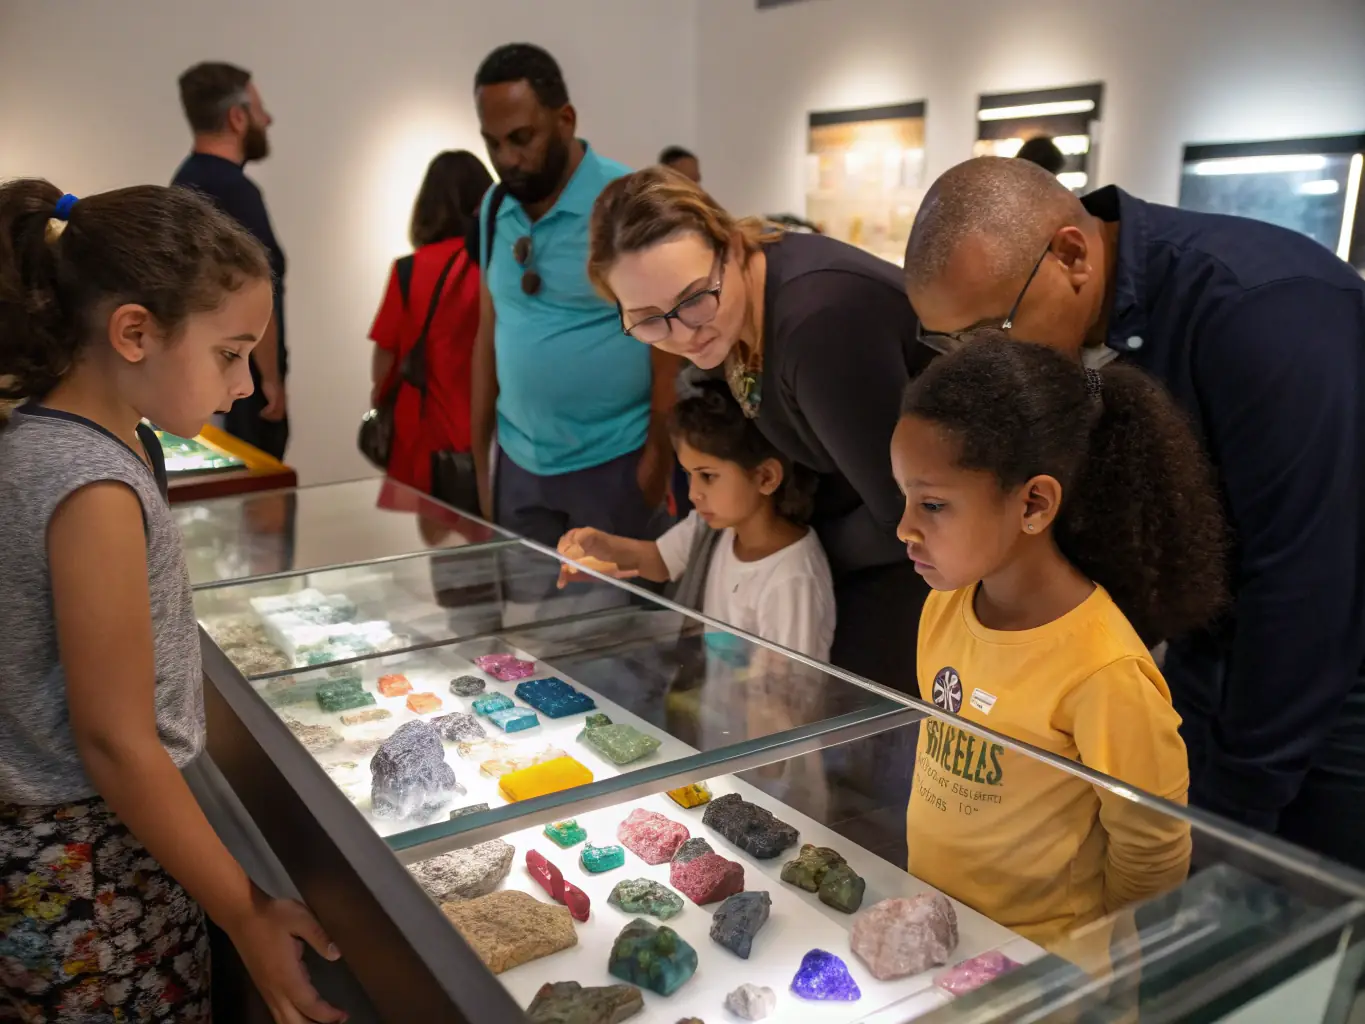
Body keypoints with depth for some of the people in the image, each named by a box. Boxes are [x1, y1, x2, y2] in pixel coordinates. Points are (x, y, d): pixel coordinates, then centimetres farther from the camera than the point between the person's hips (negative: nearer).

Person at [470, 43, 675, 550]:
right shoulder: (495, 208, 5)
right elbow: (489, 333, 10)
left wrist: (656, 468, -11)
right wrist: (480, 461, 9)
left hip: (611, 465, -5)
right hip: (518, 465, 5)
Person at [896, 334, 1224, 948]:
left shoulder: (1103, 673, -25)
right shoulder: (944, 604, -5)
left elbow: (1153, 854, -14)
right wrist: (922, 904, 9)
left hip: (1038, 963, -4)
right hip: (931, 922, 4)